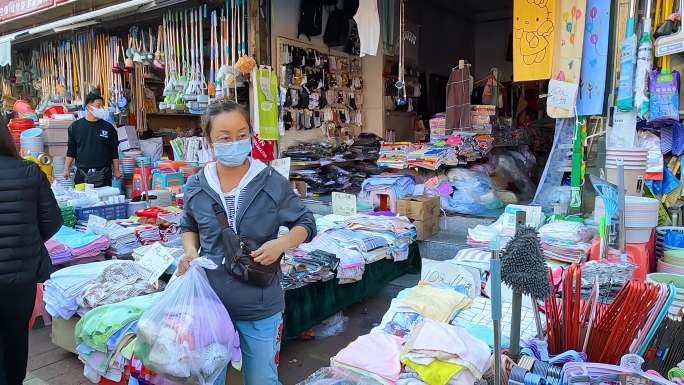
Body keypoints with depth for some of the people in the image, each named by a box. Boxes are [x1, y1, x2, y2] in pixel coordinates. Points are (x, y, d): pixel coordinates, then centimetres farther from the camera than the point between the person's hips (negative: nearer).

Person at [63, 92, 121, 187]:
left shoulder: (108, 127, 5)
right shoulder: (75, 126, 7)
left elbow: (114, 151, 7)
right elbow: (71, 151, 11)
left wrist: (116, 170, 4)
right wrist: (66, 168, 5)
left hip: (103, 175, 0)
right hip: (82, 175, 1)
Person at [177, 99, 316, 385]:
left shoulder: (272, 182, -11)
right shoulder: (196, 186, -2)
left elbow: (306, 224, -1)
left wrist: (281, 243, -20)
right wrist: (190, 252, -4)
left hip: (260, 307, -2)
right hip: (210, 303, 3)